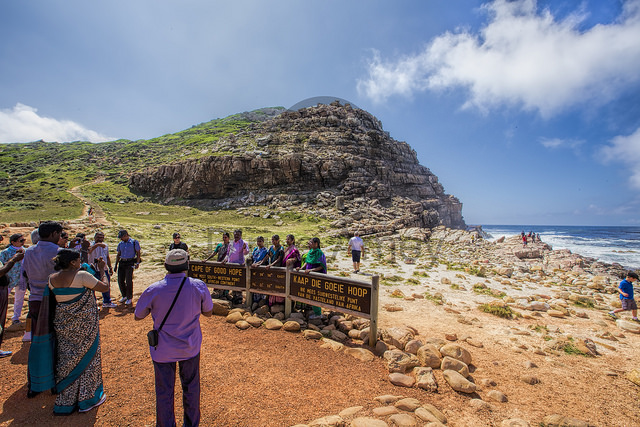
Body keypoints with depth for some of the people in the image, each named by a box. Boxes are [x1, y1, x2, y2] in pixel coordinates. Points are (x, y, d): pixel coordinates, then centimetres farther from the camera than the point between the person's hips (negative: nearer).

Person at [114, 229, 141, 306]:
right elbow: (118, 255, 20)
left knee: (129, 281, -8)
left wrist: (137, 263, -8)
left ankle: (129, 298, 5)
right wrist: (116, 265, 13)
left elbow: (138, 253, 1)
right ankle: (124, 296, 23)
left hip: (130, 263, -5)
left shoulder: (134, 242, -1)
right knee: (120, 281, 5)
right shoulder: (120, 244, 13)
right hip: (122, 263, 5)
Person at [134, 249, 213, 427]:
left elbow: (138, 316, -2)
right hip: (190, 347, 1)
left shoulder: (153, 290, -21)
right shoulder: (199, 286, -19)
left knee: (164, 392, 20)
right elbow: (208, 312, -4)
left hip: (163, 350, -1)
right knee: (191, 387, 23)